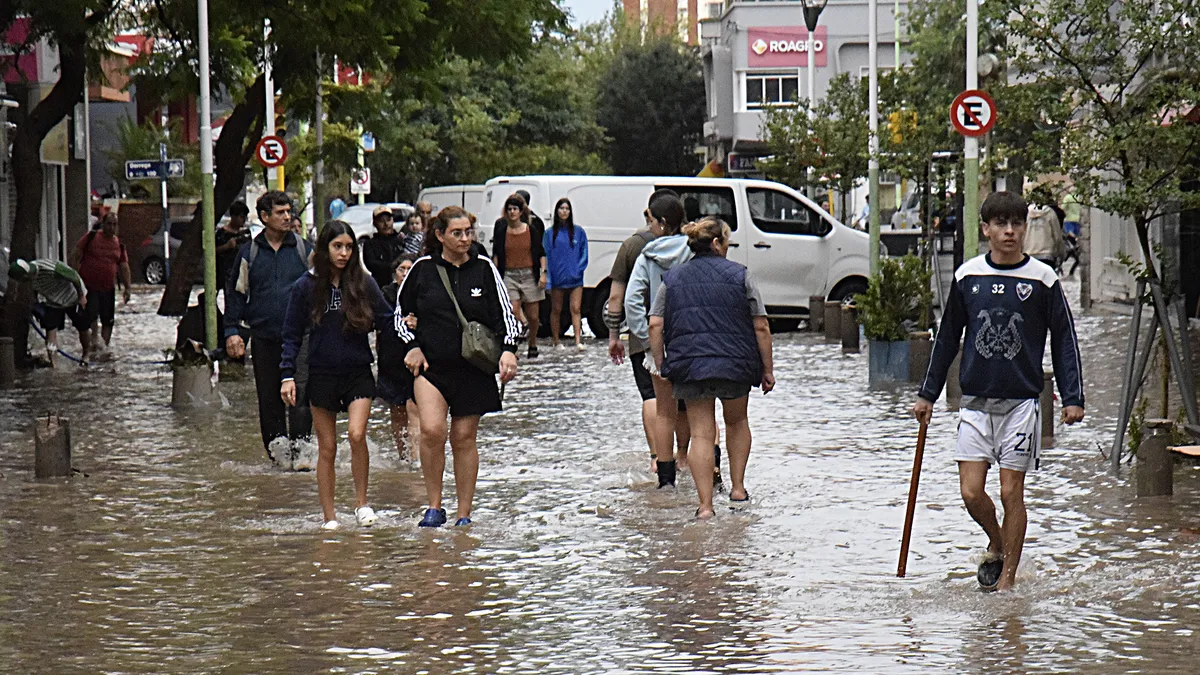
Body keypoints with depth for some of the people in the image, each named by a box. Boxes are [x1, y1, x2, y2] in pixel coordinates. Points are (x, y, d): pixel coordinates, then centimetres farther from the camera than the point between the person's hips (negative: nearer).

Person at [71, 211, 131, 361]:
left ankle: (104, 348, 23)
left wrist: (127, 287, 5)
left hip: (108, 288, 5)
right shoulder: (91, 237, -3)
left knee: (108, 321, 9)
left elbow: (124, 267, 14)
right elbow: (75, 258, -3)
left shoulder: (119, 245, 10)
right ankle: (86, 352, -7)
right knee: (88, 320, -10)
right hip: (88, 287, -5)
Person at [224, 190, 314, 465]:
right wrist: (232, 331, 2)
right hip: (263, 336, 2)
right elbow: (235, 292, 11)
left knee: (301, 394, -14)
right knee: (269, 398, 6)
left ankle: (299, 451, -13)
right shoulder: (249, 252, 7)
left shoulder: (303, 248, 6)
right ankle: (276, 451, 16)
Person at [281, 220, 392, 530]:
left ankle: (361, 502, -1)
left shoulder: (364, 283, 2)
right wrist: (287, 375, -3)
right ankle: (329, 516, 12)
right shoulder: (306, 286, 0)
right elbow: (292, 334, 4)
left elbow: (385, 320, 7)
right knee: (327, 448, 4)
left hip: (358, 373, 0)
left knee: (357, 434, -19)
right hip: (322, 374, 0)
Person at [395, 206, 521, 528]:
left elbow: (505, 313, 5)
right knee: (432, 429, -20)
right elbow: (401, 313, 14)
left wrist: (508, 349, -11)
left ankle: (464, 514, 16)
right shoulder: (423, 269, 3)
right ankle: (434, 507, -7)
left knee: (464, 438, 5)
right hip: (430, 365, -1)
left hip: (474, 368, 1)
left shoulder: (484, 269, 4)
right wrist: (412, 346, 0)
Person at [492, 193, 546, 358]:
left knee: (533, 316, 6)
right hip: (509, 275, 0)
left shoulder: (531, 230, 3)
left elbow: (541, 253, 7)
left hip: (529, 275, 0)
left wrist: (543, 273, -3)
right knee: (513, 311, -16)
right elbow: (496, 255, 8)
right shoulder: (502, 230, 4)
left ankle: (533, 344, 28)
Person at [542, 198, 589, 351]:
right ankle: (556, 341, 18)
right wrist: (547, 279, -6)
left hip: (575, 279, 0)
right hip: (557, 279, 0)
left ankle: (578, 341, -13)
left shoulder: (578, 232, 6)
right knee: (556, 310, 9)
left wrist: (579, 269, -6)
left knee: (576, 309, -7)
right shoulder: (550, 233, 3)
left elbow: (584, 253, 10)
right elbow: (546, 256, 2)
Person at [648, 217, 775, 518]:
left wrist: (661, 365, 9)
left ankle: (705, 505, -3)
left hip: (689, 366, 1)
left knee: (701, 434, 4)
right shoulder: (739, 275, 0)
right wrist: (767, 369, 5)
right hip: (735, 364, -1)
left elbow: (655, 326, 1)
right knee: (737, 422, 24)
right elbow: (761, 327, -2)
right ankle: (738, 487, 23)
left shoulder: (672, 279, 8)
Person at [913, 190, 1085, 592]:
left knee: (1011, 492, -2)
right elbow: (947, 337, 13)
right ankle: (996, 544, 26)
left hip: (1021, 400, -2)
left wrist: (1072, 398, -3)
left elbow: (1064, 340, 3)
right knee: (971, 493, -4)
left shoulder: (1042, 279, -2)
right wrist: (927, 394, 14)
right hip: (975, 401, 2)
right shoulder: (967, 276, 4)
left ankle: (1008, 577, 11)